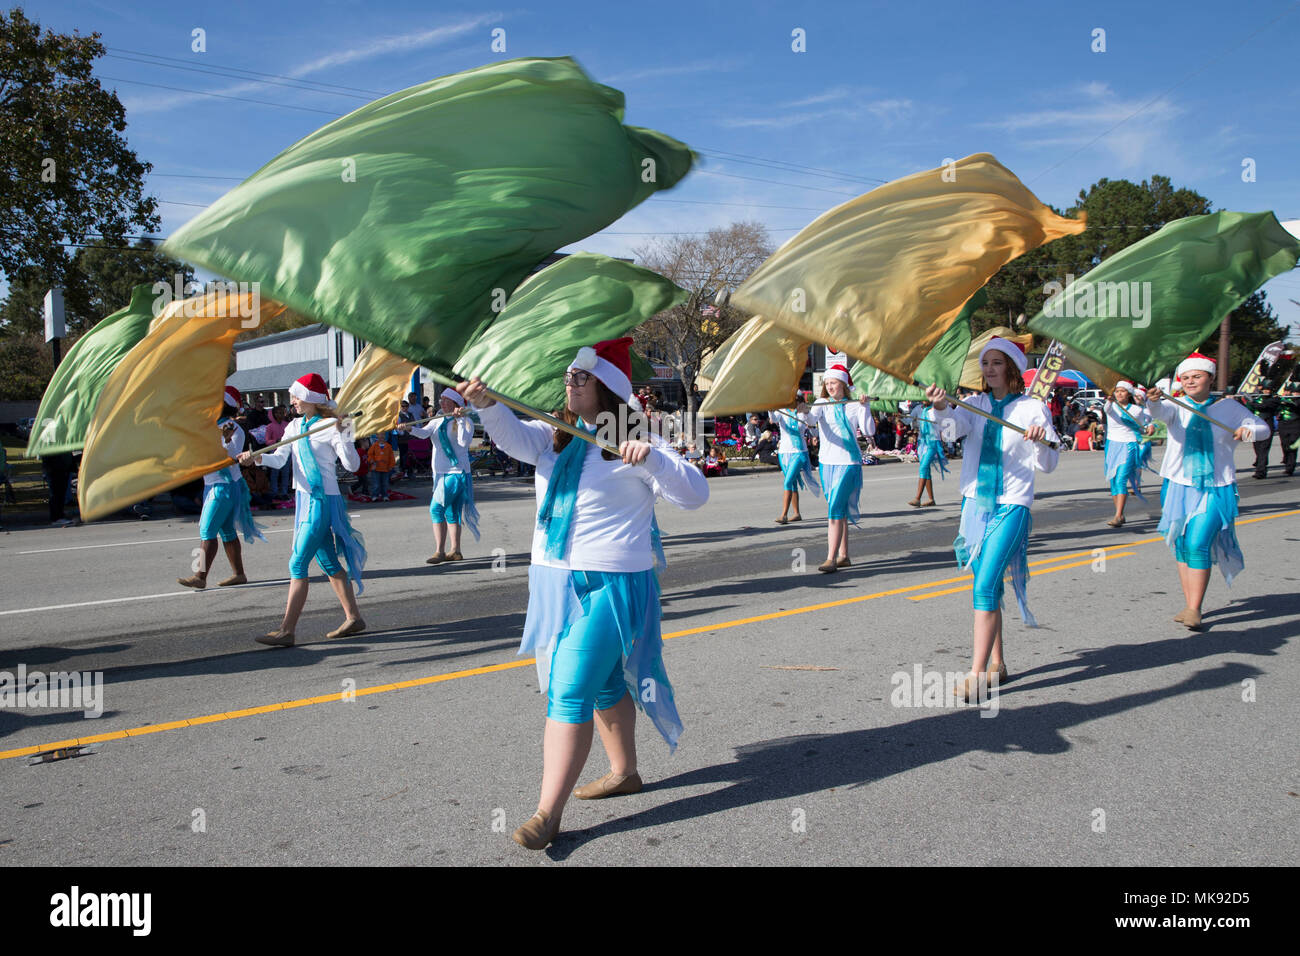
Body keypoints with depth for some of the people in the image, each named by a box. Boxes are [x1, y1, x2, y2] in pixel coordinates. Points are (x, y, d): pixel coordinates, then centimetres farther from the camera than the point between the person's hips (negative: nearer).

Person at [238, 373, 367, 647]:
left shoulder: (331, 427, -12)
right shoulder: (295, 426, 11)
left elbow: (352, 465, -17)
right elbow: (279, 459, 2)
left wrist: (342, 434, -27)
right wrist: (257, 457, -17)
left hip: (324, 501, -8)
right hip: (304, 498, 8)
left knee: (298, 564, -9)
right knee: (328, 563, 13)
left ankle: (286, 631, -6)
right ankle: (353, 618, 23)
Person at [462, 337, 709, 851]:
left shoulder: (633, 443, -8)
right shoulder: (553, 437, 10)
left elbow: (695, 493, -14)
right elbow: (512, 434, -9)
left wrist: (650, 460, -30)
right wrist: (487, 404, -30)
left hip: (610, 585, -7)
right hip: (556, 579, 7)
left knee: (569, 692, -11)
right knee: (603, 684, 20)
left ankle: (548, 812, -5)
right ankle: (624, 770, 39)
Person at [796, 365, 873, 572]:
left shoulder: (854, 406, 1)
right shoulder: (822, 404, 4)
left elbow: (869, 431, -5)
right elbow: (813, 420, -17)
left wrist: (865, 407, -12)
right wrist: (807, 411, -38)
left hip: (848, 463, -4)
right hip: (827, 462, 4)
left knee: (835, 508, -14)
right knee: (838, 509, 12)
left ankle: (831, 559, -17)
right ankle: (843, 555, 21)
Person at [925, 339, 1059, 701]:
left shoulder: (1033, 408, -1)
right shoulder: (976, 404, 7)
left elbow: (1047, 464, -2)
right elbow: (954, 426, -15)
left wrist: (1041, 441, -23)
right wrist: (941, 407, -36)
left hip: (1012, 505, -4)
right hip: (976, 502, 4)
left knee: (985, 584, -14)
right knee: (988, 586, 12)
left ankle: (977, 675, -13)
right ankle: (997, 664, 25)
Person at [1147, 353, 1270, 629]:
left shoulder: (1228, 407, 6)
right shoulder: (1177, 406, 2)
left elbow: (1264, 428, 16)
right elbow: (1161, 412, -22)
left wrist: (1249, 431, -8)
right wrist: (1154, 400, -45)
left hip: (1216, 489, -2)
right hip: (1179, 486, 2)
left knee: (1198, 544, -14)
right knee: (1182, 545, 7)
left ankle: (1194, 609, -10)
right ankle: (1189, 605, 20)